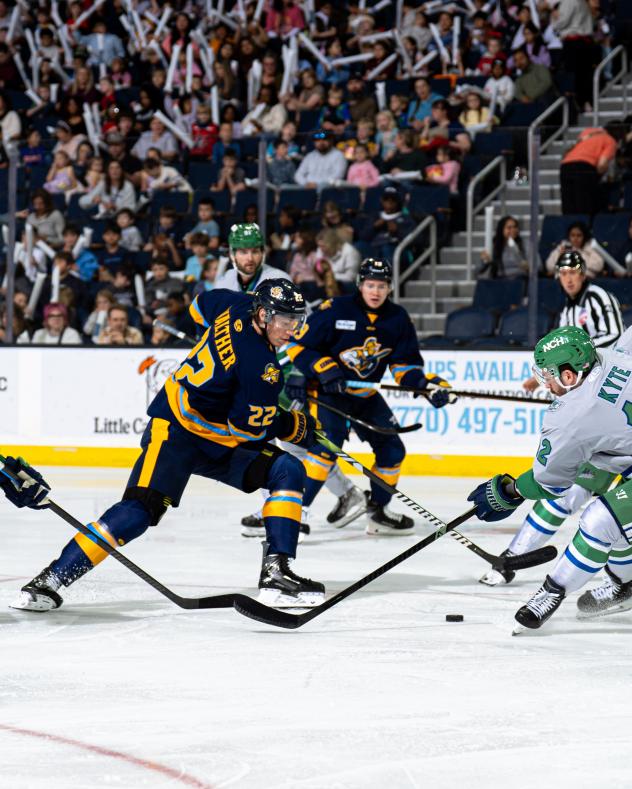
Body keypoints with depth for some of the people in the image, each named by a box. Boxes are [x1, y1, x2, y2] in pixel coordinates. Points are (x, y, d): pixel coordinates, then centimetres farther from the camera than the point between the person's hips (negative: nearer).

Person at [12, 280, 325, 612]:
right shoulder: (260, 364, -26)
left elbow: (202, 304, 19)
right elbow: (249, 427, -20)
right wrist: (296, 427, -5)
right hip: (176, 430, -10)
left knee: (289, 470, -6)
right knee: (142, 509, -24)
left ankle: (276, 574, -11)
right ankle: (52, 578, -19)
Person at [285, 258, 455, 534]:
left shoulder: (398, 319, -2)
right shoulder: (335, 311, -17)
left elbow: (405, 364, 3)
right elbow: (298, 346, -13)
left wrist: (428, 384, -14)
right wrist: (324, 369, -26)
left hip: (366, 397, 6)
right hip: (326, 391, -6)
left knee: (392, 449, 7)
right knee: (328, 442, -27)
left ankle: (378, 511, 25)